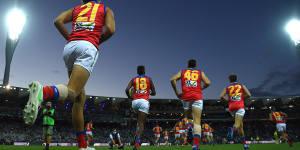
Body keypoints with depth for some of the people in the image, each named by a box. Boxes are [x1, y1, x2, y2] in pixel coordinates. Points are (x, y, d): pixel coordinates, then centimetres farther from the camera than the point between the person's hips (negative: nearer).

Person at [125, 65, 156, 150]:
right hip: (144, 101, -3)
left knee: (140, 120, 29)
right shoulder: (149, 79, 15)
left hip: (135, 102, 3)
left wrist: (129, 97, 20)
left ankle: (137, 134, 10)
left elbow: (127, 90, 2)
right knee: (141, 123, -6)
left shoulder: (133, 79, 16)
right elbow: (154, 93, 15)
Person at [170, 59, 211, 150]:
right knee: (197, 121, -8)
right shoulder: (200, 72, 17)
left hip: (186, 98, 1)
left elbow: (172, 79, 2)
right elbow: (207, 83, 3)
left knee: (189, 118, 22)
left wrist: (177, 92, 7)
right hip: (197, 97, -1)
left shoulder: (182, 72, 18)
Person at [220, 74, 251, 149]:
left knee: (240, 124, 16)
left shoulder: (227, 88, 15)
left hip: (232, 107, 2)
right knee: (237, 124, -14)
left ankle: (244, 143, 19)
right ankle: (233, 129, -50)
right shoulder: (242, 86, 15)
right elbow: (248, 95, 1)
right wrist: (242, 98, 18)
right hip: (240, 106, -2)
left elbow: (222, 96, -1)